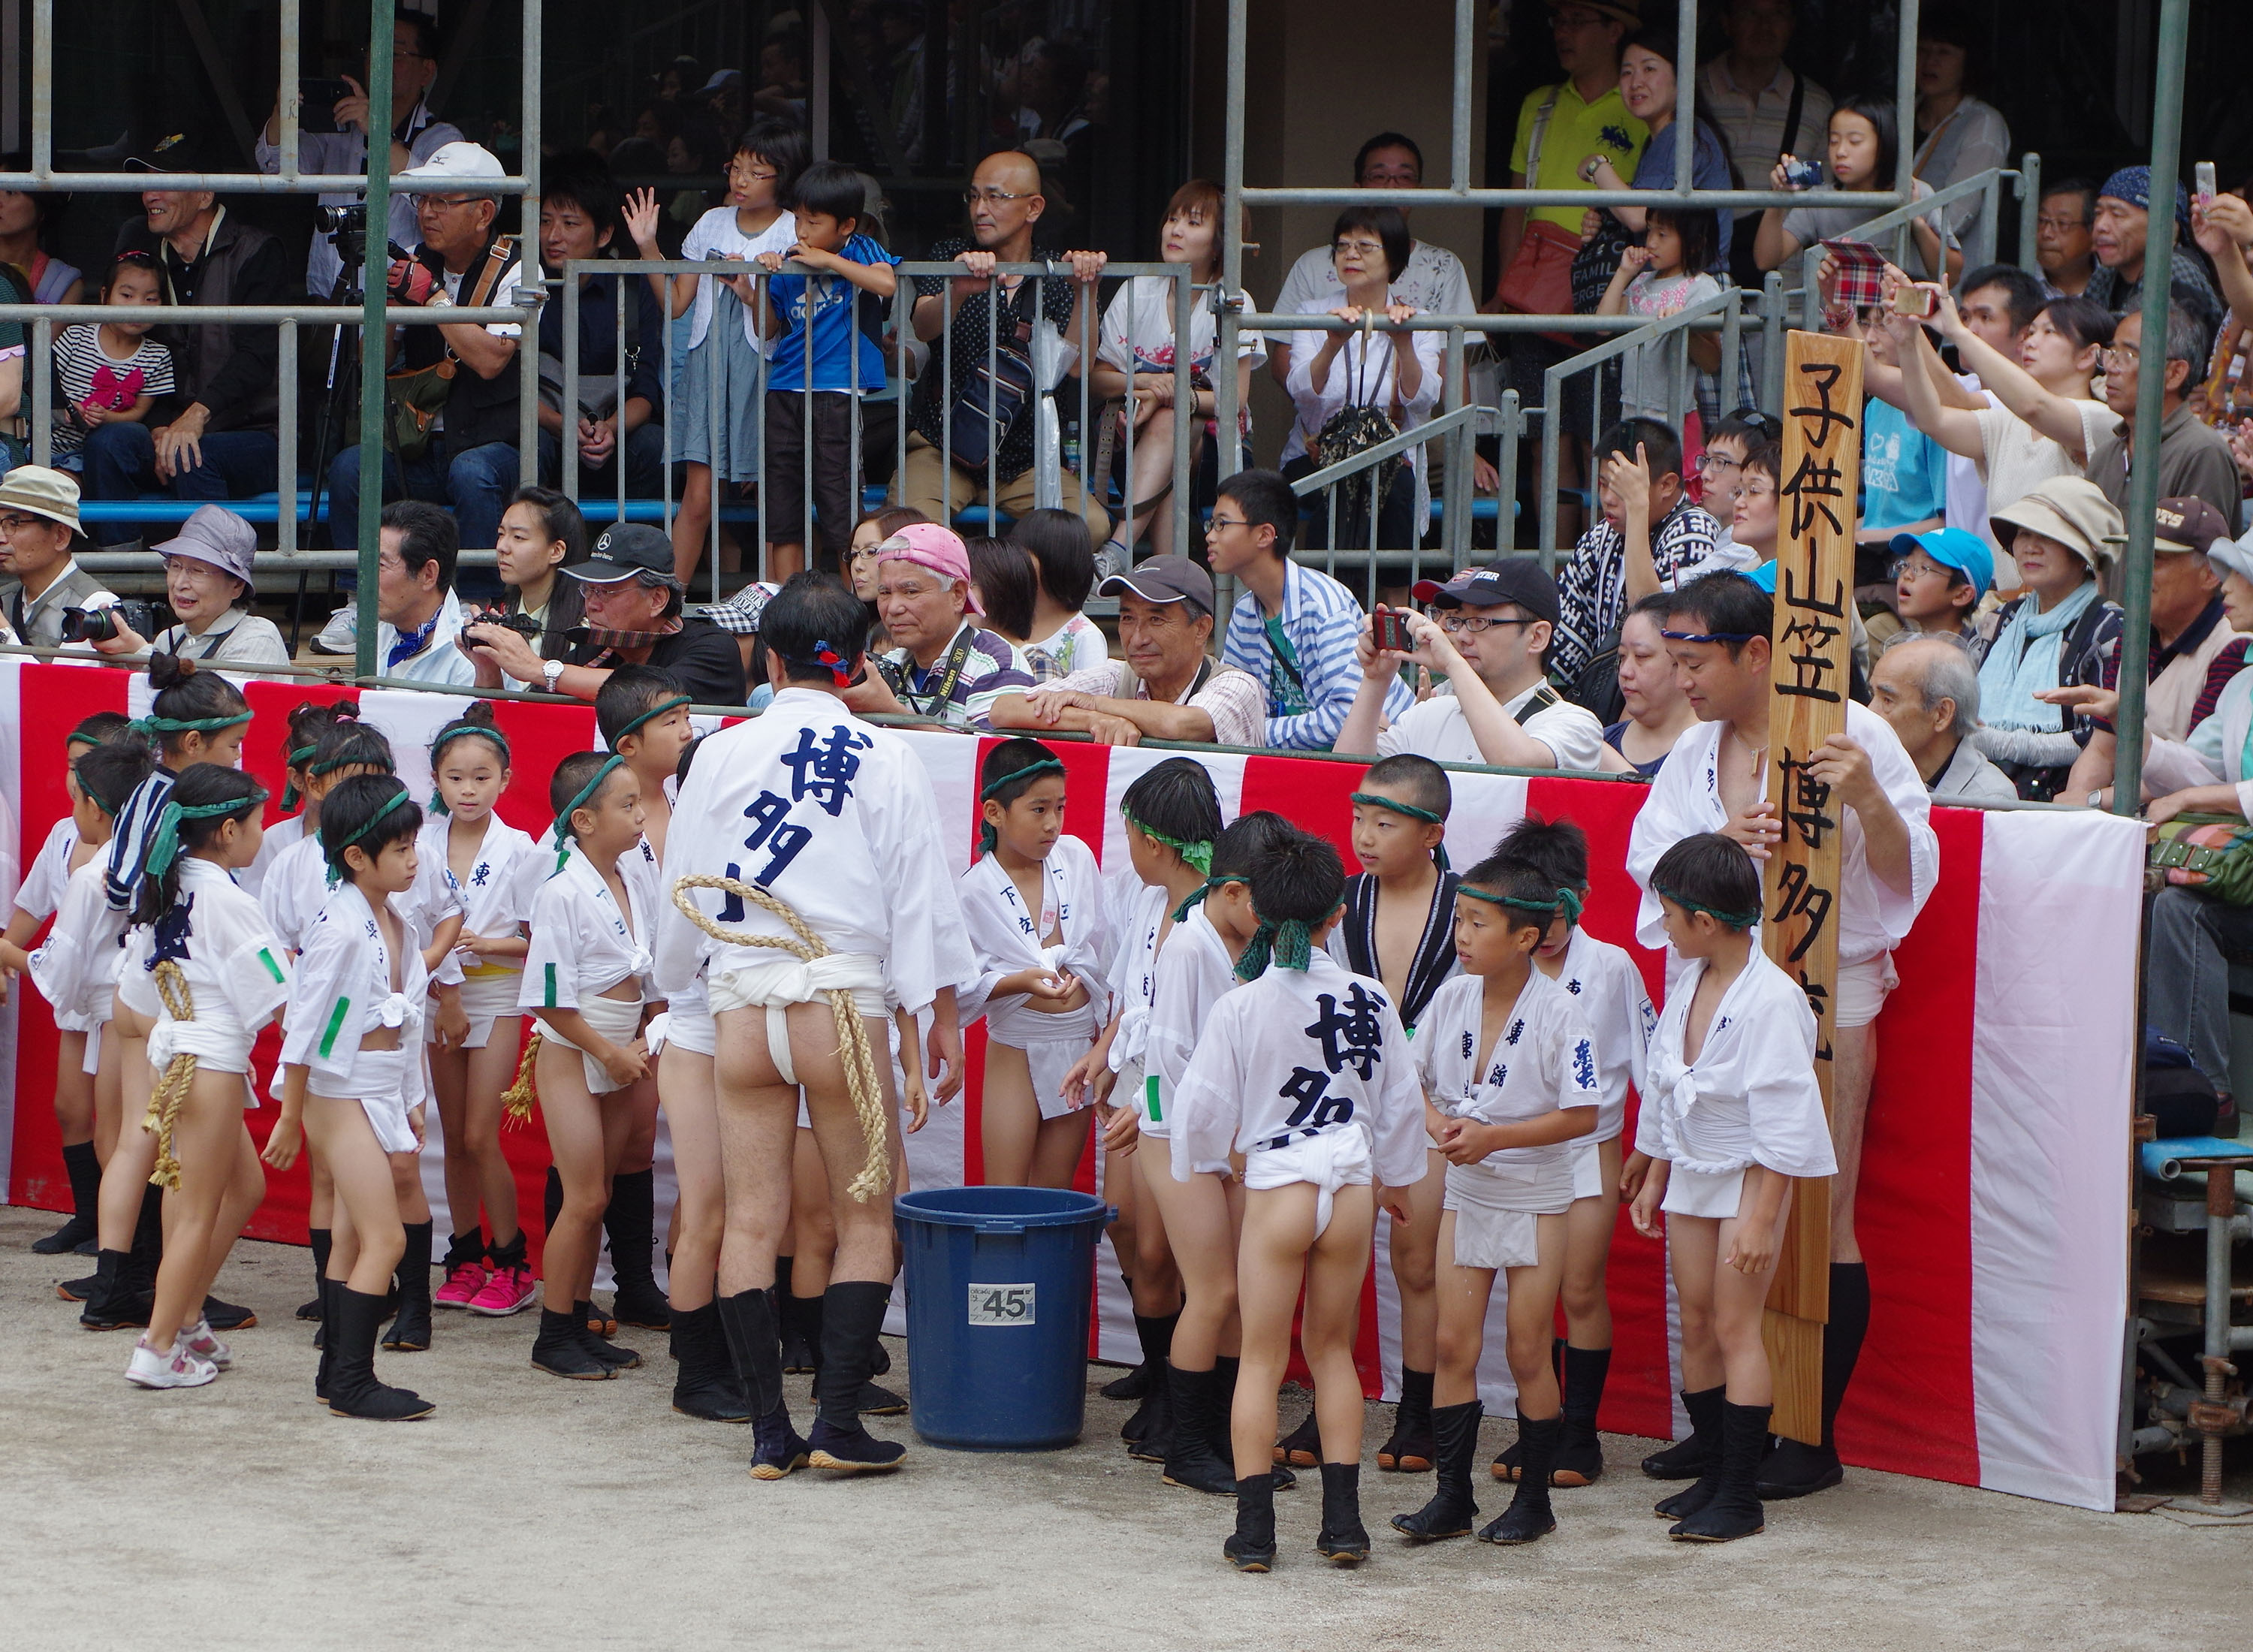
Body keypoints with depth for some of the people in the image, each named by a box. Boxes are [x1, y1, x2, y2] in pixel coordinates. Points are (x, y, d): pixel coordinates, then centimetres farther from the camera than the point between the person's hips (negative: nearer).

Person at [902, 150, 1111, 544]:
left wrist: (1086, 293, -23)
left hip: (1025, 461, 2)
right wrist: (958, 291, -38)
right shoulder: (950, 257, 5)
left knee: (1091, 525, -25)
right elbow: (924, 328, -16)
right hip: (943, 447, -2)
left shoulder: (1056, 278, 7)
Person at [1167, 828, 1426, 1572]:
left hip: (1277, 1185, -3)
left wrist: (1192, 1166, 16)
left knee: (1262, 1356, 6)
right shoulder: (1372, 1000, -3)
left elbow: (1203, 1107, -6)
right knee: (1332, 1349, 16)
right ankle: (1342, 1521, 12)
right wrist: (1392, 1177, 25)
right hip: (1353, 1184, 3)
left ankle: (1254, 1527, 2)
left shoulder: (1240, 1008, -11)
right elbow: (1402, 1101, 7)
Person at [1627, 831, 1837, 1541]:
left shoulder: (1769, 1000, -21)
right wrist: (1653, 1179, 18)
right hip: (1692, 1175, 8)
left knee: (1735, 1327, -6)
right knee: (1696, 1325, 10)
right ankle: (1713, 1475, 20)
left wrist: (1760, 1217, -21)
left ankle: (1742, 1496, -2)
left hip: (1750, 1179, -8)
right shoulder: (1690, 984, 4)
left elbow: (1781, 1121, -20)